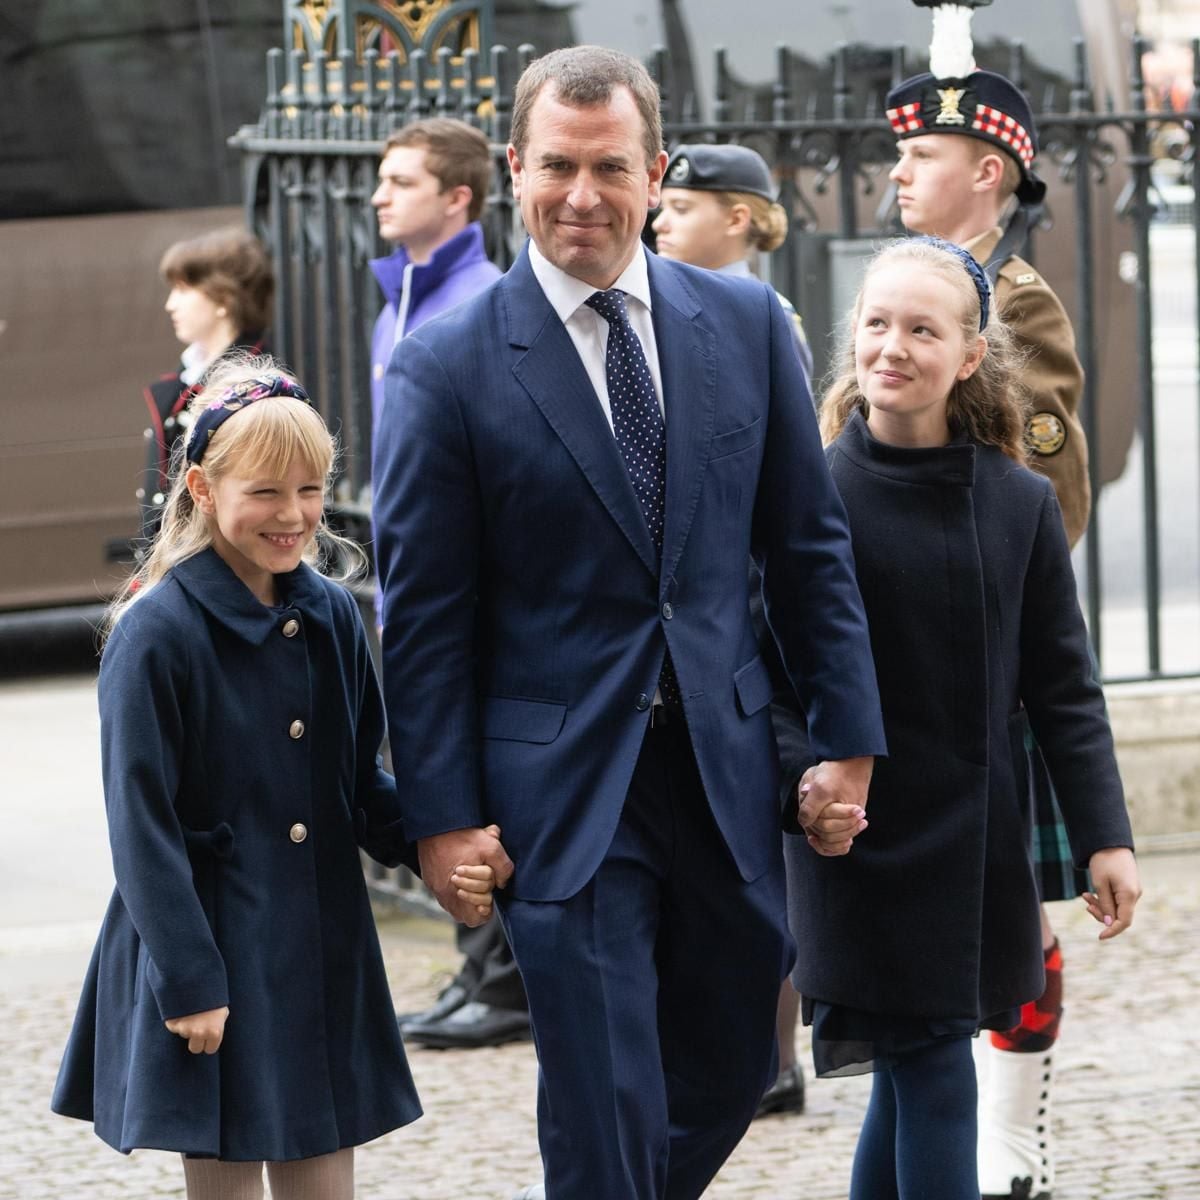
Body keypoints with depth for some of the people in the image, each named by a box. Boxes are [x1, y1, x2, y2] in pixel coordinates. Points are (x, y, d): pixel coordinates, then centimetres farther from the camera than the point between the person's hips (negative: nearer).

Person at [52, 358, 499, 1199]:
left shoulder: (332, 616, 6)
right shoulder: (157, 632, -12)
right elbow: (143, 824, -12)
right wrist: (188, 983, -15)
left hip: (324, 957, 5)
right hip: (209, 958, -5)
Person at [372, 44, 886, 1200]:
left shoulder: (746, 323, 4)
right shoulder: (446, 365, -7)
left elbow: (808, 546, 9)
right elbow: (422, 612, -5)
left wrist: (849, 738, 6)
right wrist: (443, 813, -8)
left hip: (724, 764, 4)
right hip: (562, 788, -4)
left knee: (732, 1067, 14)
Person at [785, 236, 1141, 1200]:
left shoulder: (1019, 504, 1)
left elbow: (1063, 686, 4)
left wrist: (1105, 837, 0)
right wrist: (807, 777, -21)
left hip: (977, 847, 3)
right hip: (866, 837, -3)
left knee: (911, 1074, 11)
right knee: (933, 1079, -5)